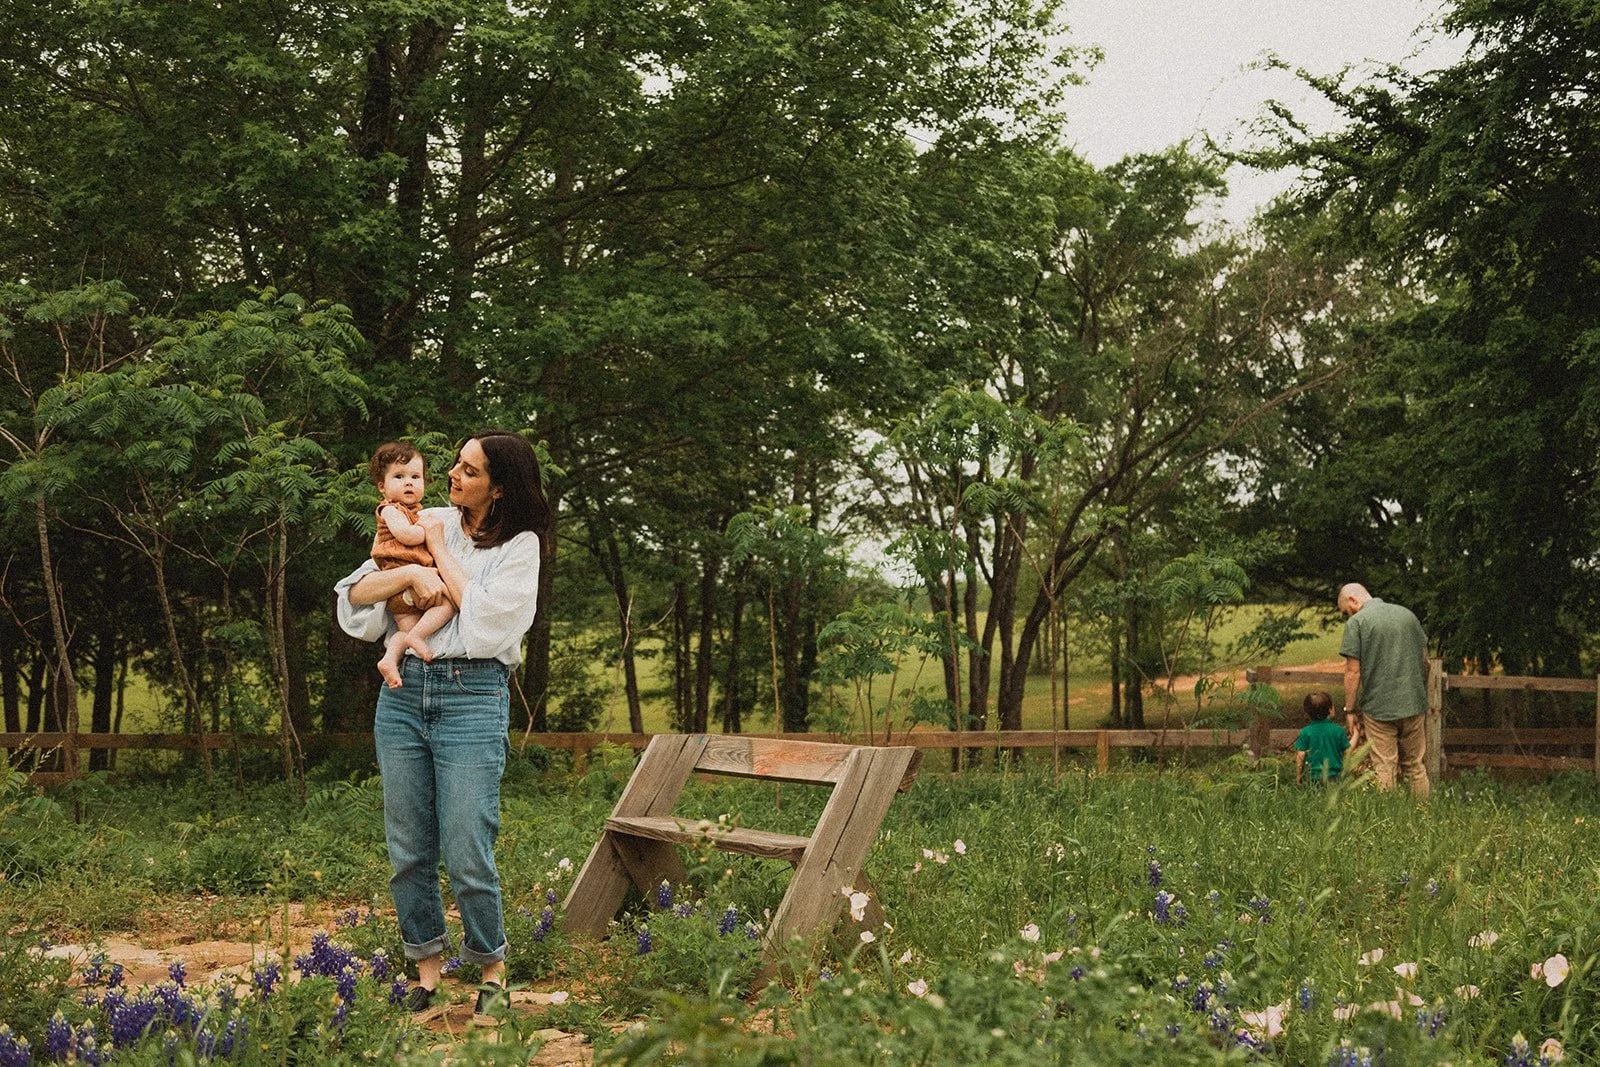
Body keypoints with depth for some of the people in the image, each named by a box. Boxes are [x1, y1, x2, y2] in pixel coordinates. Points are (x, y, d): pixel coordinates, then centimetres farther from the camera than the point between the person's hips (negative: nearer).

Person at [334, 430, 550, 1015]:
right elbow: (354, 593, 7)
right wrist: (412, 573, -11)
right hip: (403, 692, 4)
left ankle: (493, 971, 12)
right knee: (408, 850, 7)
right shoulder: (427, 523, 11)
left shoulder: (520, 546, 0)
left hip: (472, 697, -4)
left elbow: (487, 618, -13)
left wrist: (441, 551, -5)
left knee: (467, 856, -7)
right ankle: (427, 969, 20)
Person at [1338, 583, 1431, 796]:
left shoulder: (1356, 622, -7)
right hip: (1413, 706, 5)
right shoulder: (1407, 615, 11)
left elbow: (1353, 671, -11)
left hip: (1378, 708, -5)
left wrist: (1350, 710, -4)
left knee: (1384, 770, 1)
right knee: (1416, 766, 14)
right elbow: (1425, 660, 15)